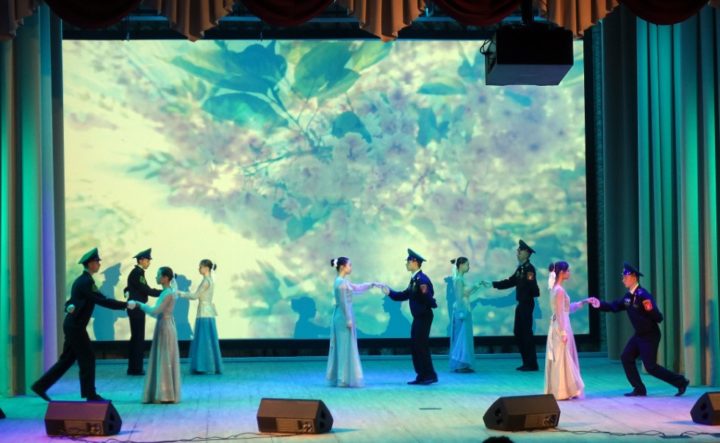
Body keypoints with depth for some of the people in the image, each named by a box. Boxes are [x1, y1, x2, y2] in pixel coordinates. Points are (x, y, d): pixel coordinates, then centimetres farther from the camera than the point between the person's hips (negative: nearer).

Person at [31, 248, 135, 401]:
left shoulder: (81, 280, 15)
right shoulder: (86, 282, -17)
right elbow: (103, 301, -22)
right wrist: (126, 305, -18)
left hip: (72, 325, 9)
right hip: (75, 326, -9)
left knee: (67, 359, 13)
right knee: (87, 358, -2)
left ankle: (41, 385, 15)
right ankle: (90, 395, 4)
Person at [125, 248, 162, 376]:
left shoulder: (136, 272, 16)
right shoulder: (138, 272, -15)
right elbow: (146, 290, -19)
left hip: (135, 308, 10)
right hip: (137, 309, -10)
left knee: (135, 338, 13)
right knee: (138, 338, -6)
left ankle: (133, 367, 18)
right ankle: (136, 368, -3)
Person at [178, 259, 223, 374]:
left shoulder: (206, 281, -13)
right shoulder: (210, 280, 14)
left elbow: (195, 296, -13)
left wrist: (180, 294, -6)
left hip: (204, 313, -9)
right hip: (208, 312, 9)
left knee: (204, 340, -5)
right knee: (209, 340, 9)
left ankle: (205, 367, -4)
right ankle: (210, 367, 11)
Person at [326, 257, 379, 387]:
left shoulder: (343, 281, 13)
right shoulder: (341, 282, -16)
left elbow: (356, 288, 27)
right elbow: (343, 303, -18)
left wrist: (372, 284, 26)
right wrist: (349, 320, -18)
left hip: (341, 317, 10)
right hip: (344, 317, -10)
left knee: (342, 347, 11)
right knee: (346, 347, -5)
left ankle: (338, 378, 14)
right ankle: (345, 379, -3)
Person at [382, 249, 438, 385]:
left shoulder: (422, 279, -18)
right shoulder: (414, 279, 12)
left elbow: (428, 297, -22)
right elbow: (404, 295, 15)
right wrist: (389, 292, 10)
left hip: (424, 317, -10)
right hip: (418, 317, 10)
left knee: (421, 346, -5)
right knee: (415, 346, 12)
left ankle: (430, 375, 3)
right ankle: (422, 376, 17)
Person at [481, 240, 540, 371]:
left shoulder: (529, 268, -14)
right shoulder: (521, 268, 14)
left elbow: (530, 284, -23)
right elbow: (510, 281, 18)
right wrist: (493, 284, 17)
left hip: (527, 303, -9)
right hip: (521, 303, 9)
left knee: (526, 332, -4)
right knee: (518, 333, 12)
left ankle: (532, 364, 3)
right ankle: (526, 362, 19)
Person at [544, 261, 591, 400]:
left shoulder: (556, 288, 12)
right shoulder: (559, 290, -16)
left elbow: (567, 308, 19)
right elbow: (560, 313, -19)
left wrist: (584, 302, 19)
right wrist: (564, 332, -19)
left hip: (558, 327, 9)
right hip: (561, 327, -9)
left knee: (558, 359, 11)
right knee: (562, 359, -4)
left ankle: (557, 390, 14)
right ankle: (562, 391, 0)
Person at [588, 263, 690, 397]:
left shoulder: (644, 295, -24)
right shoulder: (628, 296, 1)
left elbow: (658, 318, -24)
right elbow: (614, 307, 13)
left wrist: (650, 309, -44)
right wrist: (599, 304, 0)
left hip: (650, 336, -9)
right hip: (639, 335, 9)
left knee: (651, 367, -7)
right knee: (626, 358, 8)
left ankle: (680, 382, 6)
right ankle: (639, 389, 15)